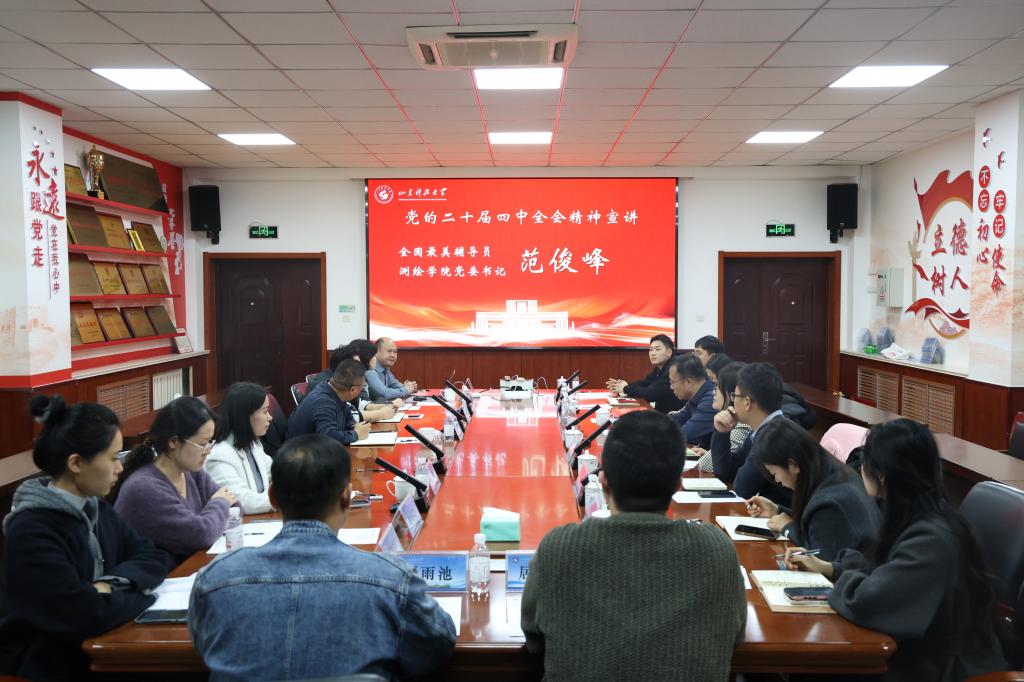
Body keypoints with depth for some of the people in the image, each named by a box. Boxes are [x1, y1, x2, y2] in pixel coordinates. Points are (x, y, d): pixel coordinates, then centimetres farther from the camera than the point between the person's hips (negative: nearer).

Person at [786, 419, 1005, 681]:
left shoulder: (933, 540, -28)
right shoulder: (919, 518, 1)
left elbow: (864, 602, -32)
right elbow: (882, 568, 17)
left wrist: (842, 581, -11)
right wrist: (828, 567, 8)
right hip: (915, 650, 8)